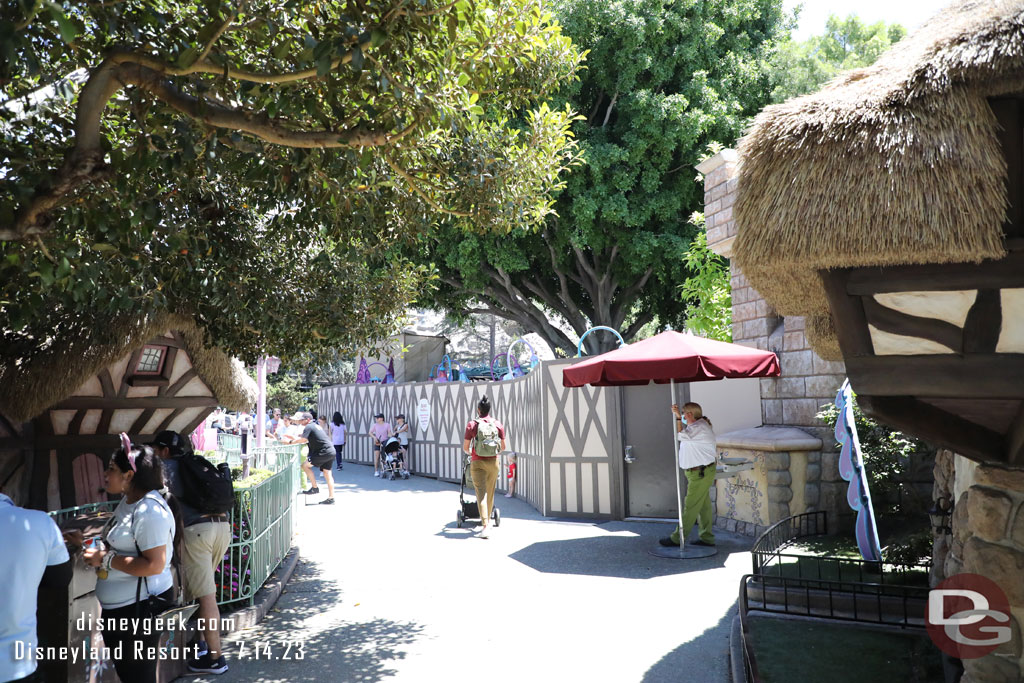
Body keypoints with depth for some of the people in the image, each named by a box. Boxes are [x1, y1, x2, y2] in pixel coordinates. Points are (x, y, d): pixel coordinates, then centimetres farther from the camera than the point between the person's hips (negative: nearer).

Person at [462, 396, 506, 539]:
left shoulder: (472, 424, -8)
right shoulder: (498, 424, -1)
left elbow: (465, 447, -4)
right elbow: (503, 447, 5)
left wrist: (470, 452, 19)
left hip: (477, 463, -2)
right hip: (493, 462, 3)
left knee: (481, 493, -3)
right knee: (490, 493, 18)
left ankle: (485, 527, -13)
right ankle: (487, 519, 34)